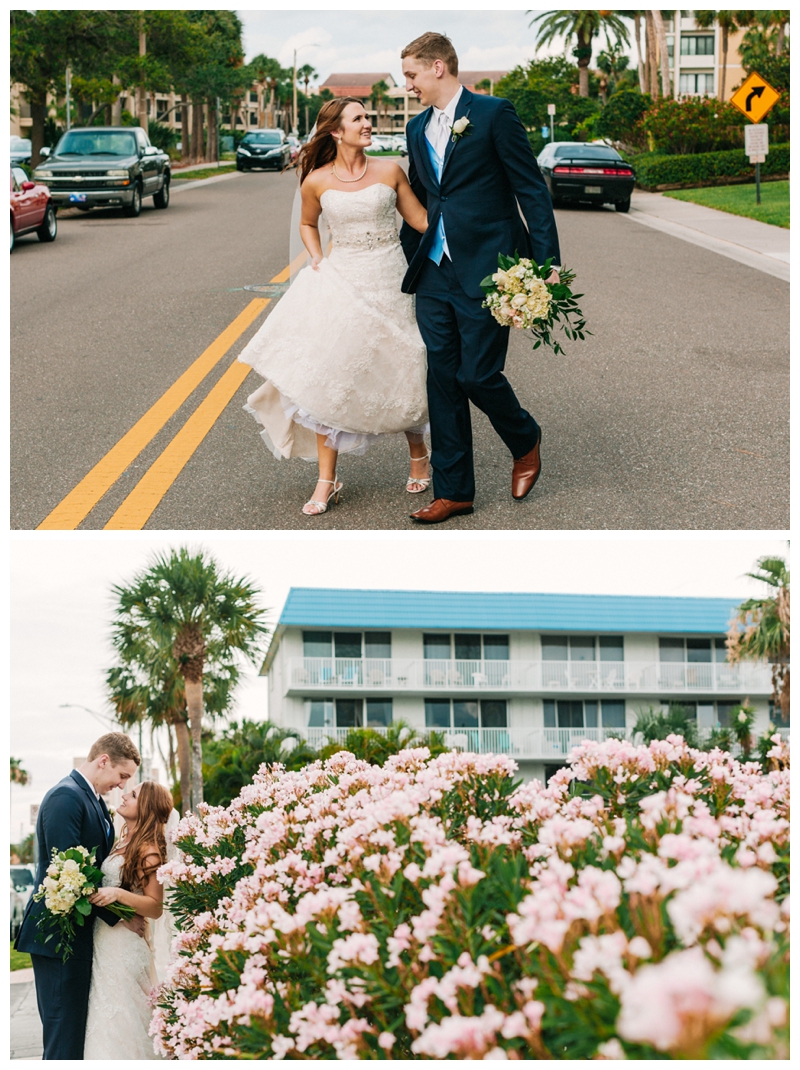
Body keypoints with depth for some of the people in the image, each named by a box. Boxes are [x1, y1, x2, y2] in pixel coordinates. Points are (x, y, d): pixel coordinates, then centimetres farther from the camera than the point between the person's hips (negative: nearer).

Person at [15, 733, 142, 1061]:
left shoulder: (94, 800, 15)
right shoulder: (66, 797, -15)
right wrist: (118, 916, -18)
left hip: (82, 933, 10)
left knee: (79, 1030, 12)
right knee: (65, 1035, -6)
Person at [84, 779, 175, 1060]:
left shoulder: (148, 850, -12)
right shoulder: (123, 842, 12)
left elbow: (156, 907, -15)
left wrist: (118, 895, -26)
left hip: (125, 943, -8)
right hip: (103, 939, 8)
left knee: (118, 1019, -4)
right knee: (105, 1015, 12)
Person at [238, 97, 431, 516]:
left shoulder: (389, 171, 1)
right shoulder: (317, 181, 1)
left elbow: (422, 220, 6)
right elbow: (307, 224, 19)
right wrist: (317, 261, 4)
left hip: (388, 281, 0)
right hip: (341, 283, 0)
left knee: (400, 374, 4)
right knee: (328, 377, -5)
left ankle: (418, 455, 31)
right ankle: (326, 481, 1)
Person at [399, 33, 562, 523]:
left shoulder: (494, 114, -6)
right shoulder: (418, 128, 15)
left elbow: (532, 189, -7)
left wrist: (547, 261, -13)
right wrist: (407, 259, 21)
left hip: (486, 272, -6)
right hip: (435, 273, 7)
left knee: (478, 375, -7)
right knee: (443, 382, 6)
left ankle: (525, 439, 24)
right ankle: (453, 491, 14)